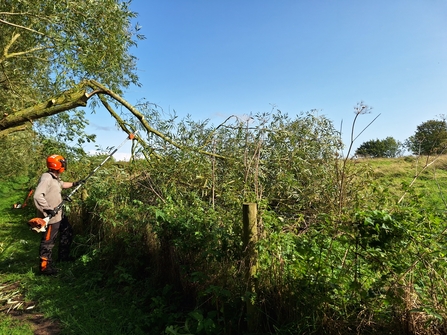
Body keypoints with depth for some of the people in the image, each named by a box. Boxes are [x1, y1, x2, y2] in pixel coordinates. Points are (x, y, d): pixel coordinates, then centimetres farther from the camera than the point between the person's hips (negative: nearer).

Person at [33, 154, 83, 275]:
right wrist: (48, 209, -30)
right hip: (51, 216, -11)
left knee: (68, 232, 23)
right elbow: (38, 196, -32)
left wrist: (75, 184, 29)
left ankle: (63, 256, 38)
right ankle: (45, 267, 13)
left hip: (59, 214, 11)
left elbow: (62, 184, 33)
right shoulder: (46, 178, -23)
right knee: (48, 241, 0)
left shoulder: (55, 177, 8)